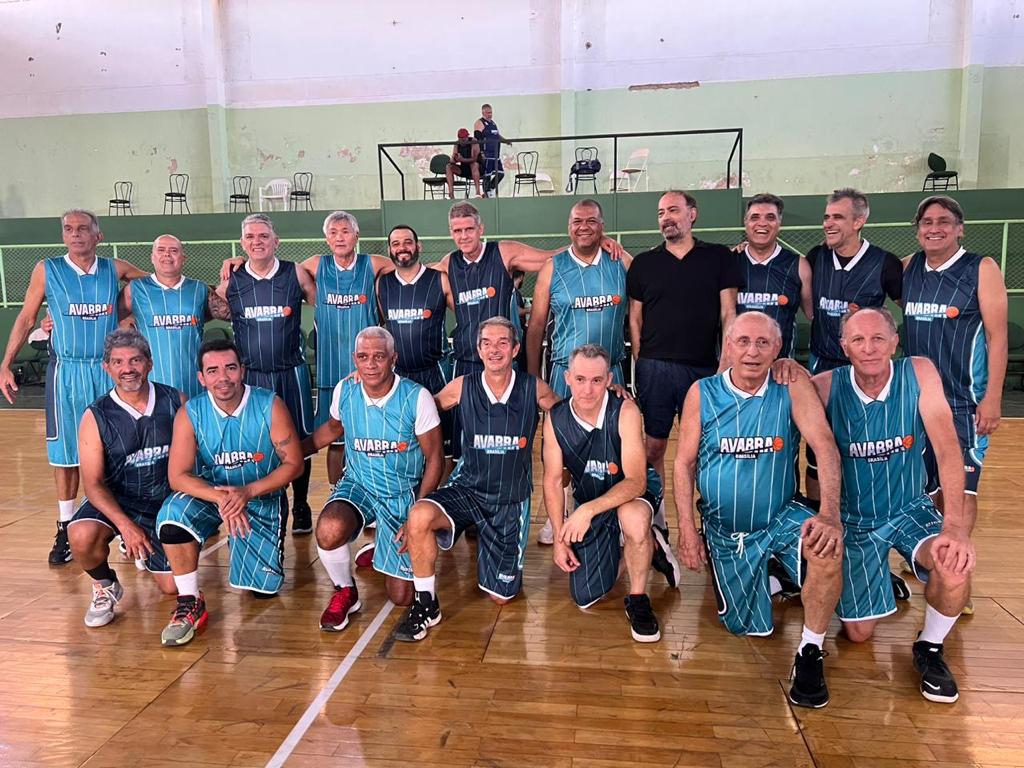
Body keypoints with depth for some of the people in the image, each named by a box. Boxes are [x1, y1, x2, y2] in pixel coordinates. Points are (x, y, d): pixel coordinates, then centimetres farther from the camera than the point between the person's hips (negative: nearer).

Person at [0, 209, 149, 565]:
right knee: (65, 454, 5)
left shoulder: (115, 269, 2)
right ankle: (65, 529, 16)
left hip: (108, 370, 1)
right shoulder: (47, 270, 0)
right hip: (66, 372, -1)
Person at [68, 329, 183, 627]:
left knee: (172, 587, 0)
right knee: (82, 536, -35)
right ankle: (104, 587, -1)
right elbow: (93, 483, -14)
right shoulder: (95, 418, -12)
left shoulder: (176, 401, -8)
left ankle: (144, 550, 35)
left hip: (166, 501, 2)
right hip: (115, 500, -1)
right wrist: (125, 524, -27)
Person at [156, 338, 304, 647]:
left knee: (263, 588, -1)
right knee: (172, 515, -32)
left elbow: (294, 464, -14)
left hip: (262, 496, -1)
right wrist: (220, 497, -34)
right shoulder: (190, 414, -14)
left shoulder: (270, 405, -18)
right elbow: (178, 476, -16)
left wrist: (247, 492, -27)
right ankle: (190, 603, -14)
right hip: (210, 493, 1)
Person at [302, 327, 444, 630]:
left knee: (401, 597, -2)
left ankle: (382, 551, 33)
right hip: (358, 484, 2)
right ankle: (345, 593, -2)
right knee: (328, 531, -35)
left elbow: (435, 459, -10)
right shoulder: (344, 391, -7)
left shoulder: (417, 397, -17)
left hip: (404, 493, -1)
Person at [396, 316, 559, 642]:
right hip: (467, 489, 0)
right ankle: (426, 604, -11)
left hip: (511, 500, 0)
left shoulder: (534, 389, -7)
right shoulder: (463, 387, -6)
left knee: (501, 596, 7)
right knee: (420, 515, -33)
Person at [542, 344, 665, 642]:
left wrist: (588, 510, -42)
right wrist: (560, 539, -10)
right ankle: (619, 544, 30)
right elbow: (552, 481, -6)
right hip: (588, 499, 4)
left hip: (634, 492, -3)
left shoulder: (625, 412, -26)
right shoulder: (555, 419, -15)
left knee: (633, 517, -42)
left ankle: (638, 600, -14)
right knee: (584, 598, 1)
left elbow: (636, 481, -30)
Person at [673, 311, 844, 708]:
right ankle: (768, 577, 42)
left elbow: (825, 446, -19)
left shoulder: (792, 386, -10)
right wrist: (687, 529, -8)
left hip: (781, 517, -1)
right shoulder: (701, 393, -8)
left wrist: (830, 514, -33)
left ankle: (810, 652, -10)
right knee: (747, 627, 7)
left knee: (827, 549, -33)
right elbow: (684, 463, -3)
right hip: (725, 529, 1)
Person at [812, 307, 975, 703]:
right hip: (853, 518, 0)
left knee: (954, 563, -32)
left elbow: (946, 447, -21)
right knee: (859, 633, 2)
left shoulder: (919, 373, -15)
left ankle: (930, 648, -1)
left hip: (910, 508, 0)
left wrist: (956, 525, -31)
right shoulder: (827, 386, -16)